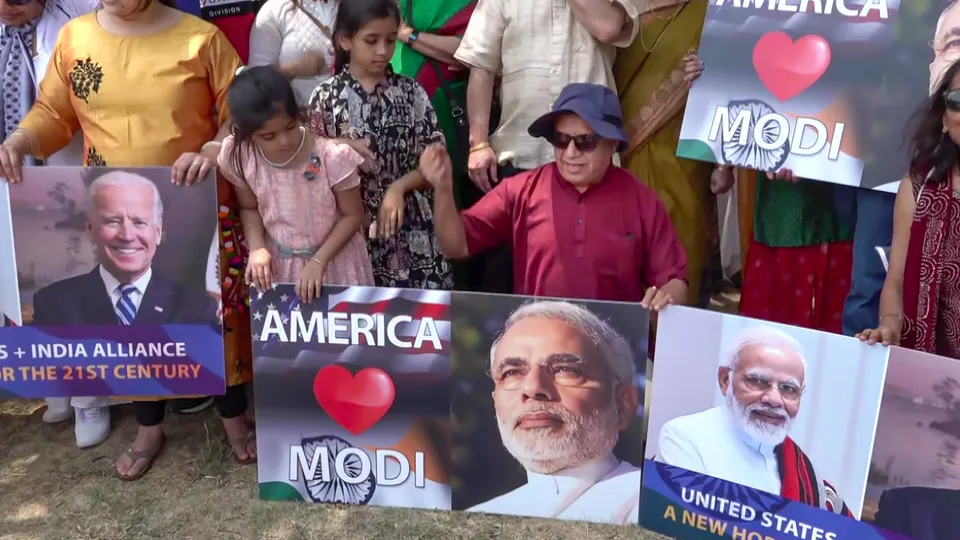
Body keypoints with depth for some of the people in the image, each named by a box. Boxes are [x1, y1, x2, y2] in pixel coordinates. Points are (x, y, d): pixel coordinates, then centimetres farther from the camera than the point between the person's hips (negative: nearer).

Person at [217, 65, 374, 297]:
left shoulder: (332, 157, -25)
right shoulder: (239, 157, -15)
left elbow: (353, 215, -13)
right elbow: (249, 208, 3)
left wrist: (318, 261, -20)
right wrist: (256, 248, -14)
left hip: (334, 263, -2)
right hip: (276, 265, 3)